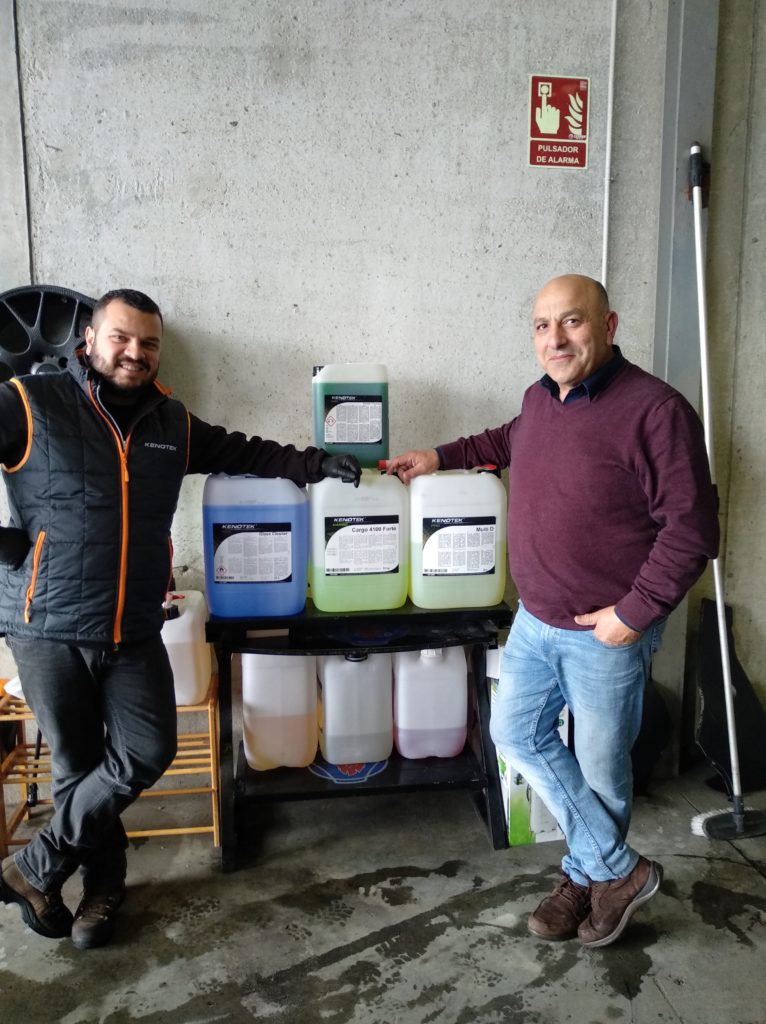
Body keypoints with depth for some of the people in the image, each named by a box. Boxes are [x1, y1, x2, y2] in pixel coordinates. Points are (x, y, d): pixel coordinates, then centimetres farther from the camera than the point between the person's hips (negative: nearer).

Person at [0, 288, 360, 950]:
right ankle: (103, 882, 33)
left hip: (134, 632, 4)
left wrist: (317, 465, 11)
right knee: (78, 764, 9)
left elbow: (241, 452, 17)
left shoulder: (172, 423, 9)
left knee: (147, 752, 0)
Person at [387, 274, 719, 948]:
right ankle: (619, 869, 27)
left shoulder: (655, 410, -20)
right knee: (517, 734, 14)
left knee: (601, 764, 11)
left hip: (608, 632, -7)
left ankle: (587, 876, 37)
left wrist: (636, 612, -19)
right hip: (536, 619, 8)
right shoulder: (540, 398, 3)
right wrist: (440, 457, 23)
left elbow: (691, 529, -19)